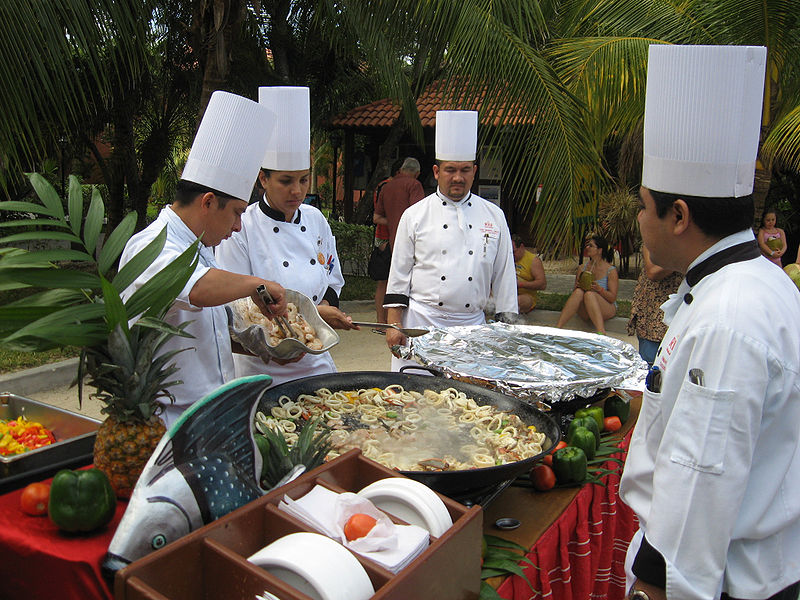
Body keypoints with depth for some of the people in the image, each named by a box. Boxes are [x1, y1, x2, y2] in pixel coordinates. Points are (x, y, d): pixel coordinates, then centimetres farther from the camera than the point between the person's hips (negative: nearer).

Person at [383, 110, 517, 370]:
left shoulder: (494, 216, 7)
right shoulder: (415, 215, 3)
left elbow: (504, 276, 9)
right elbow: (399, 274, 3)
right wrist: (394, 325, -2)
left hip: (472, 324, 2)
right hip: (422, 323, -1)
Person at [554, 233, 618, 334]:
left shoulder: (611, 270, -1)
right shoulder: (582, 268, 10)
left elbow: (613, 298, -5)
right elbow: (574, 291, 12)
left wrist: (599, 289, -22)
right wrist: (577, 286, -11)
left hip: (607, 309, -3)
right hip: (585, 312, 3)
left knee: (589, 294, -32)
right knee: (578, 291, -28)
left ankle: (601, 332, -47)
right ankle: (557, 327, -39)